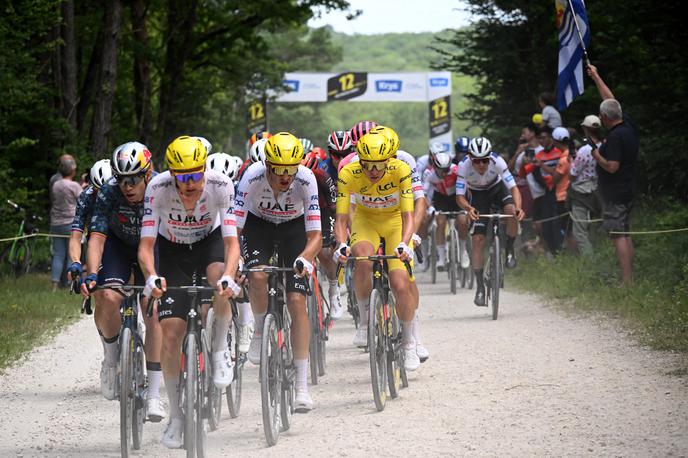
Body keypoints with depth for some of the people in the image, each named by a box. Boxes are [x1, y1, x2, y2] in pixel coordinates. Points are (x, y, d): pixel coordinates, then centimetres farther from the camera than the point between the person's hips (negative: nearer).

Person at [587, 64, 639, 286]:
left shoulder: (615, 137, -20)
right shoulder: (628, 127, 7)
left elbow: (612, 166, -24)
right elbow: (611, 101, 18)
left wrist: (596, 155, -8)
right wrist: (596, 77, 26)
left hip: (614, 194, -9)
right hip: (627, 191, 9)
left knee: (618, 236, -11)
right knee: (625, 235, 13)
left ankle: (626, 281, -16)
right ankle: (630, 279, 14)